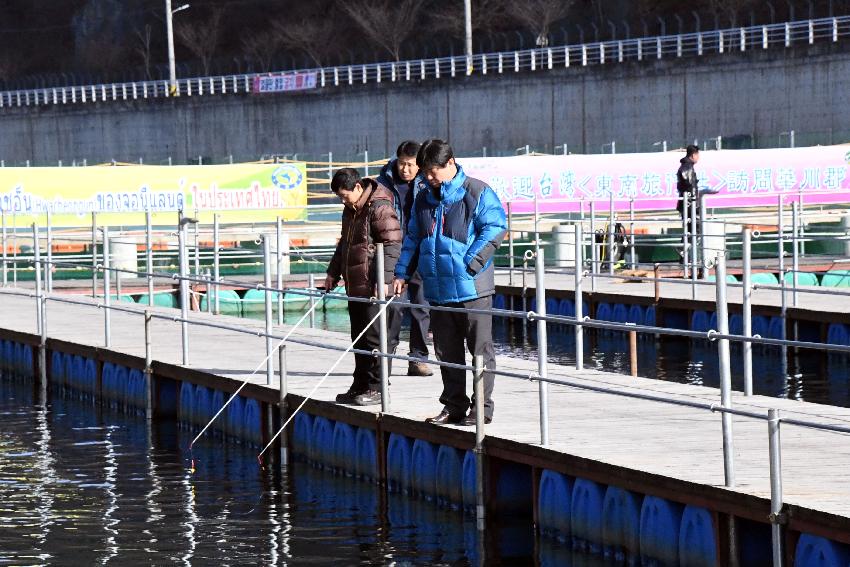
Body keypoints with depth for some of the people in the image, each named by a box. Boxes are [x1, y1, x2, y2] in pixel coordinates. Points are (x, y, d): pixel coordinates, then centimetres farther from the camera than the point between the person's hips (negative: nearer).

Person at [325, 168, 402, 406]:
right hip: (355, 288, 9)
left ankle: (376, 388, 1)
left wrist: (383, 279, -24)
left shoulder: (380, 208, -14)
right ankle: (360, 387, 21)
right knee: (359, 339, 14)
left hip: (374, 288, -9)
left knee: (374, 338, -5)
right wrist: (333, 273, 26)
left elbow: (391, 245, -18)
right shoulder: (351, 210, 15)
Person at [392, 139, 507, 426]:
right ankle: (454, 405, 18)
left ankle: (483, 406, 4)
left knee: (480, 349, -1)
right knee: (447, 352, 10)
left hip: (472, 288, -6)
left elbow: (494, 230, -11)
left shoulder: (478, 193, -5)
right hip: (438, 291, 6)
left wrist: (470, 264, -17)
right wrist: (402, 273, 10)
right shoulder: (423, 200, 15)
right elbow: (412, 239, 21)